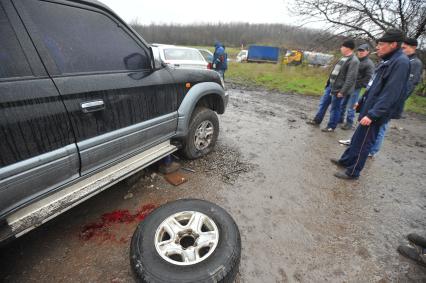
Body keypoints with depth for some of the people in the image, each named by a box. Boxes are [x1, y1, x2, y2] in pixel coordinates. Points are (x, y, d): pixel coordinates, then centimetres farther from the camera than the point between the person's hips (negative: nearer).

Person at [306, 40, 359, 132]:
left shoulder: (353, 61, -17)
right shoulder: (343, 58, 13)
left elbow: (350, 79, -22)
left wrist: (342, 91, -23)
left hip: (338, 88, -9)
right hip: (331, 85, 9)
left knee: (335, 108, 2)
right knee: (323, 103, 15)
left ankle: (331, 126, 15)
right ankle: (317, 120, 27)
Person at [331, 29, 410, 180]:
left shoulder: (401, 62, -17)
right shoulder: (388, 60, 12)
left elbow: (391, 93, -24)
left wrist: (372, 114, -26)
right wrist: (361, 102, 23)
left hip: (374, 114, -9)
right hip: (369, 107, 9)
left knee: (362, 142, 0)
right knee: (357, 138, 18)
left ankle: (352, 172, 14)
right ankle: (345, 161, 33)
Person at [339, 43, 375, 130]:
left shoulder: (369, 64, -6)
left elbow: (368, 78, -12)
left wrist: (356, 85, -16)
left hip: (355, 88, -6)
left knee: (350, 107, -2)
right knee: (342, 104, 13)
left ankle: (349, 123, 8)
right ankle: (340, 119, 27)